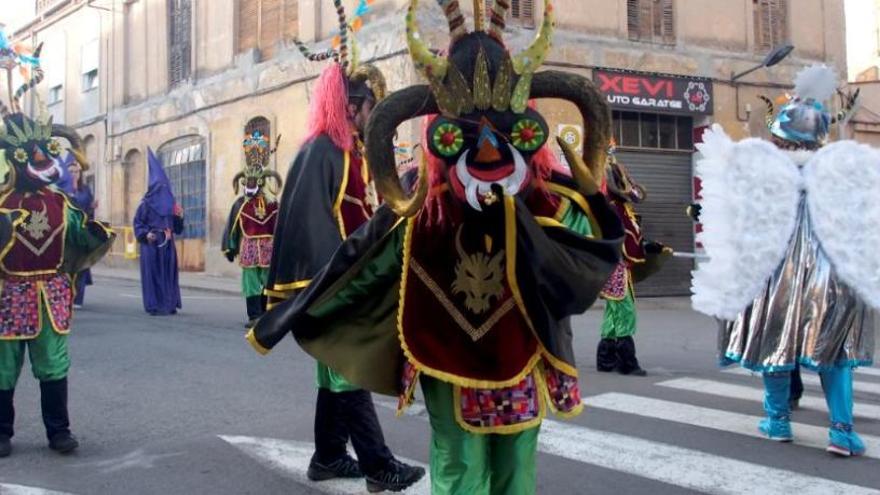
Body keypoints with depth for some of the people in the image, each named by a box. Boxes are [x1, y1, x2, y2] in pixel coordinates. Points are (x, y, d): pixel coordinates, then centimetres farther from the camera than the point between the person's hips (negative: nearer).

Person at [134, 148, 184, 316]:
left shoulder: (171, 205, 14)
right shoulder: (146, 204, 0)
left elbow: (177, 228, 15)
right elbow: (138, 222, -4)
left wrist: (180, 217, -3)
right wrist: (145, 234, -19)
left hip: (167, 245, 5)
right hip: (151, 245, -5)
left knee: (168, 273, 4)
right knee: (152, 273, -5)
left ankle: (169, 304, 11)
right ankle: (154, 306, -2)